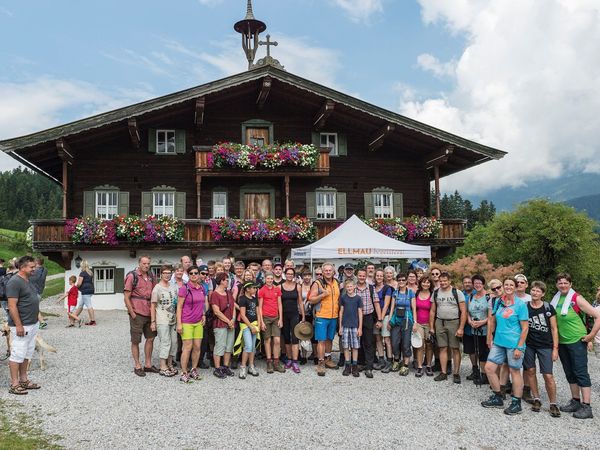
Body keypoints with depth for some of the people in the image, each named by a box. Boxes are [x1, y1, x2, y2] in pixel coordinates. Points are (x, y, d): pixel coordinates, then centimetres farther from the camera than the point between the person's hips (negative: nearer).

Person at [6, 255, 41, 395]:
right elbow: (12, 306, -20)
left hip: (33, 324, 9)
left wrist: (36, 319, 19)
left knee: (27, 354, 14)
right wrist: (18, 325, -22)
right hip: (22, 326, -9)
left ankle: (23, 380, 23)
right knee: (17, 354, -2)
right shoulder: (15, 282, -15)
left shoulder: (27, 281, 13)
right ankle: (14, 384, 4)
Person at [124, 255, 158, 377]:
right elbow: (126, 297, -10)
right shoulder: (132, 276, -9)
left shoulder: (150, 276, 9)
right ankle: (137, 366, 16)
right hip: (137, 314, -6)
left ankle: (148, 364, 24)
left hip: (149, 313, 6)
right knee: (136, 341, 5)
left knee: (150, 338, 12)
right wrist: (132, 314, -13)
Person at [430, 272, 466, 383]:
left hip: (454, 322, -3)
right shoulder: (436, 293, 8)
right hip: (439, 323, 3)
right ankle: (443, 373, 13)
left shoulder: (457, 292, -4)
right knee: (443, 348, 6)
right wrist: (431, 327, 8)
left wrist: (461, 328, -12)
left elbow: (463, 312, -6)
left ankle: (456, 373, 10)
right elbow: (432, 311, 12)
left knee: (456, 349, 1)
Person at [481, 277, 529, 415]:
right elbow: (493, 320, 17)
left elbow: (525, 328, -10)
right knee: (489, 368, 5)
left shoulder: (520, 304, -9)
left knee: (514, 371, 4)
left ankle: (516, 404, 18)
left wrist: (519, 347, -14)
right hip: (498, 342, 6)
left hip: (513, 344, -6)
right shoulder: (499, 302, 7)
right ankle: (497, 398, 21)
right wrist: (490, 338, 12)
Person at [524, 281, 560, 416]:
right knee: (530, 371, 7)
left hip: (545, 346, -2)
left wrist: (555, 348, -3)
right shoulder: (524, 307, 0)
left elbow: (554, 329, 0)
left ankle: (553, 404, 9)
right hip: (528, 345, 2)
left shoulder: (548, 308, -3)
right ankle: (536, 399, 23)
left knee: (548, 376, -5)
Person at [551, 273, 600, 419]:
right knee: (570, 373, 13)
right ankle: (575, 402, 24)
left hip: (577, 341, -6)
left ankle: (586, 407, 0)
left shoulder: (577, 299, -12)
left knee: (581, 373, -4)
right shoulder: (556, 300, 5)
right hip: (561, 342, 6)